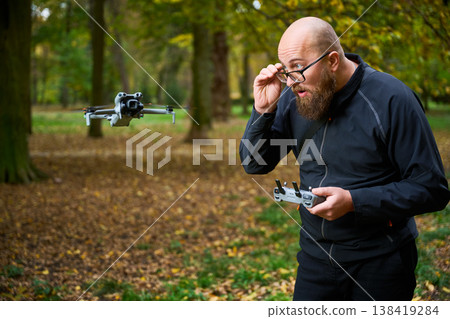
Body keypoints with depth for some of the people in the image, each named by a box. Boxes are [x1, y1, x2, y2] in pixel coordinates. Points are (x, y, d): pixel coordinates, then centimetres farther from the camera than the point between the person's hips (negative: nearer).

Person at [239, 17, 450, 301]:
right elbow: (254, 165, 4)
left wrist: (353, 201, -25)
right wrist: (263, 110, -13)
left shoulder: (391, 99, -18)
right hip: (316, 255, 4)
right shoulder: (294, 98, -2)